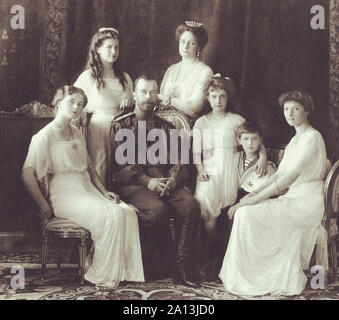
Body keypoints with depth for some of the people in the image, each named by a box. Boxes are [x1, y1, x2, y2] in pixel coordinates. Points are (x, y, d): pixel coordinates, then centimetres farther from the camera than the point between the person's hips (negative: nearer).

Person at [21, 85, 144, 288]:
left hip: (88, 191, 8)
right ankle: (103, 276, -15)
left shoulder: (78, 135, 17)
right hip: (64, 195, -7)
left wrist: (105, 192, 10)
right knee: (111, 215, -27)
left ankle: (126, 271, -12)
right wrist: (45, 207, -13)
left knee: (128, 212, -16)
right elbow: (27, 174, -13)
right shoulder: (45, 136, -8)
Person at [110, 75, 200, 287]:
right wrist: (147, 181, -15)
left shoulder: (166, 127, 22)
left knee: (190, 205, -27)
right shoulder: (121, 126, 11)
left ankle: (182, 267, -19)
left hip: (165, 180, 3)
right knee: (156, 209, -34)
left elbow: (177, 160, 12)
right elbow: (121, 163, -1)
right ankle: (165, 258, -8)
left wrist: (174, 179, -11)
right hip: (134, 182, -3)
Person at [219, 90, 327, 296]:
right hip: (293, 199, 9)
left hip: (307, 203, -9)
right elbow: (280, 173, 16)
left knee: (247, 213, -21)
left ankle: (247, 279, -10)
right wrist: (253, 193, 2)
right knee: (245, 211, -7)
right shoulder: (296, 140, 19)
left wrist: (256, 199, -23)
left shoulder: (312, 137, -11)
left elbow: (292, 175, -21)